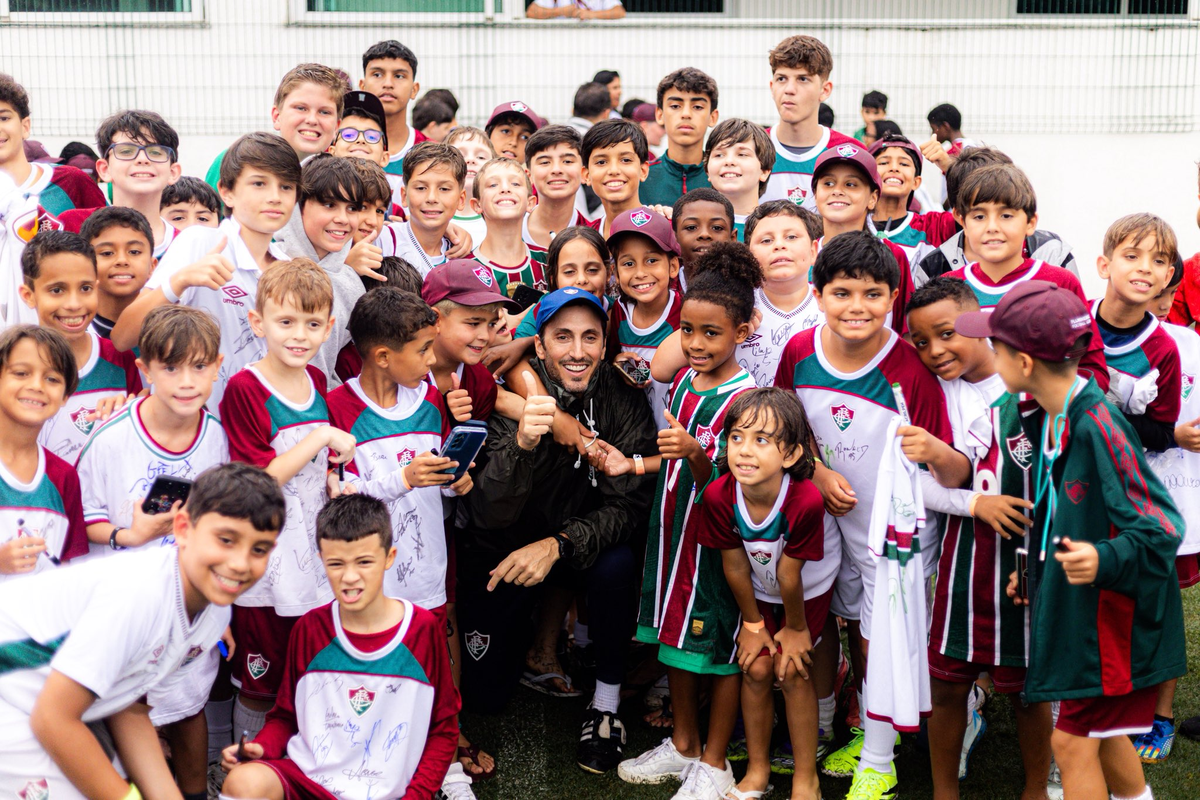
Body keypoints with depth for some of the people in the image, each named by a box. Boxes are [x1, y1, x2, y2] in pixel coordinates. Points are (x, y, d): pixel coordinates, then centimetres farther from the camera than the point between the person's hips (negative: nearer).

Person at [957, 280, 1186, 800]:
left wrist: (1106, 559, -41)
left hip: (1114, 612, -9)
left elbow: (1161, 526, -26)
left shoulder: (1098, 426, -26)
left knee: (1072, 741, -2)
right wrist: (1037, 572, 21)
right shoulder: (1047, 420, 2)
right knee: (1101, 736, 21)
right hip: (1080, 605, 9)